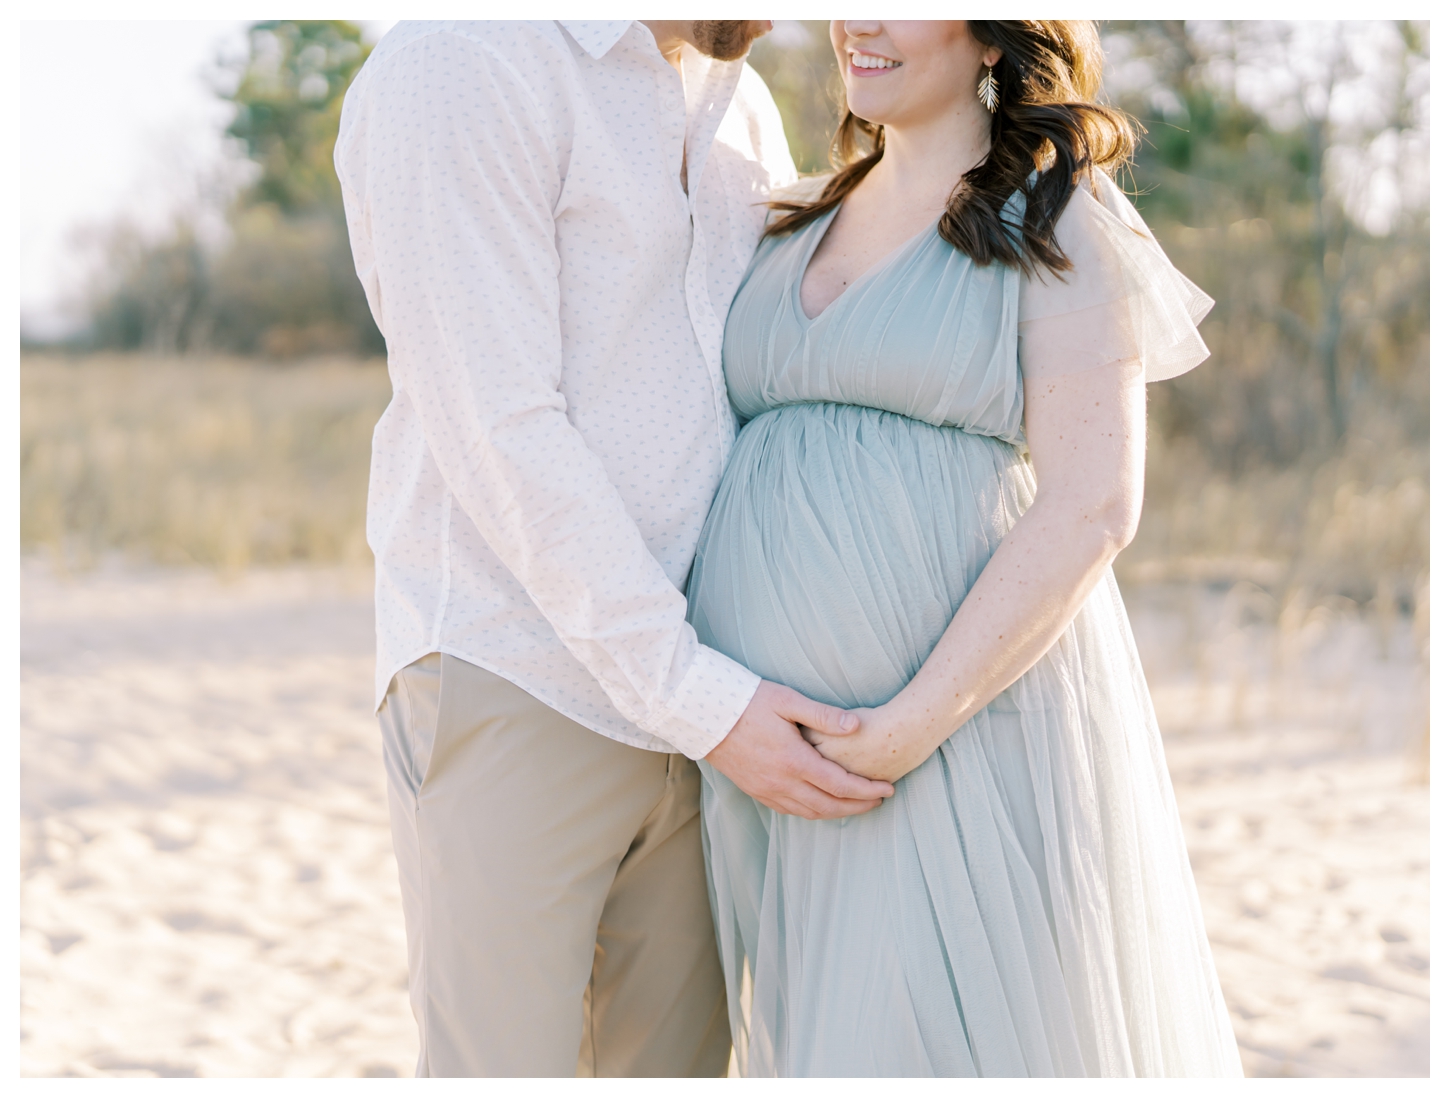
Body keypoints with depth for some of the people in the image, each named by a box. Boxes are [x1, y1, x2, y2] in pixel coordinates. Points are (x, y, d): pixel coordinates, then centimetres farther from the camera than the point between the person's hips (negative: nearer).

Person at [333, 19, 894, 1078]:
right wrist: (698, 697, -22)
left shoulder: (737, 99, 11)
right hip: (515, 698, -7)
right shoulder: (458, 68, -15)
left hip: (696, 690, 7)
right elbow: (499, 437, -20)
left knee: (676, 1064, 12)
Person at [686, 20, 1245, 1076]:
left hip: (969, 723, -6)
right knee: (823, 1037, 13)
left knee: (961, 1039, -3)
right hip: (771, 746, 6)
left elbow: (1090, 509, -12)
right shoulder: (803, 225, 17)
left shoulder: (1057, 222, -3)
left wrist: (915, 725, -20)